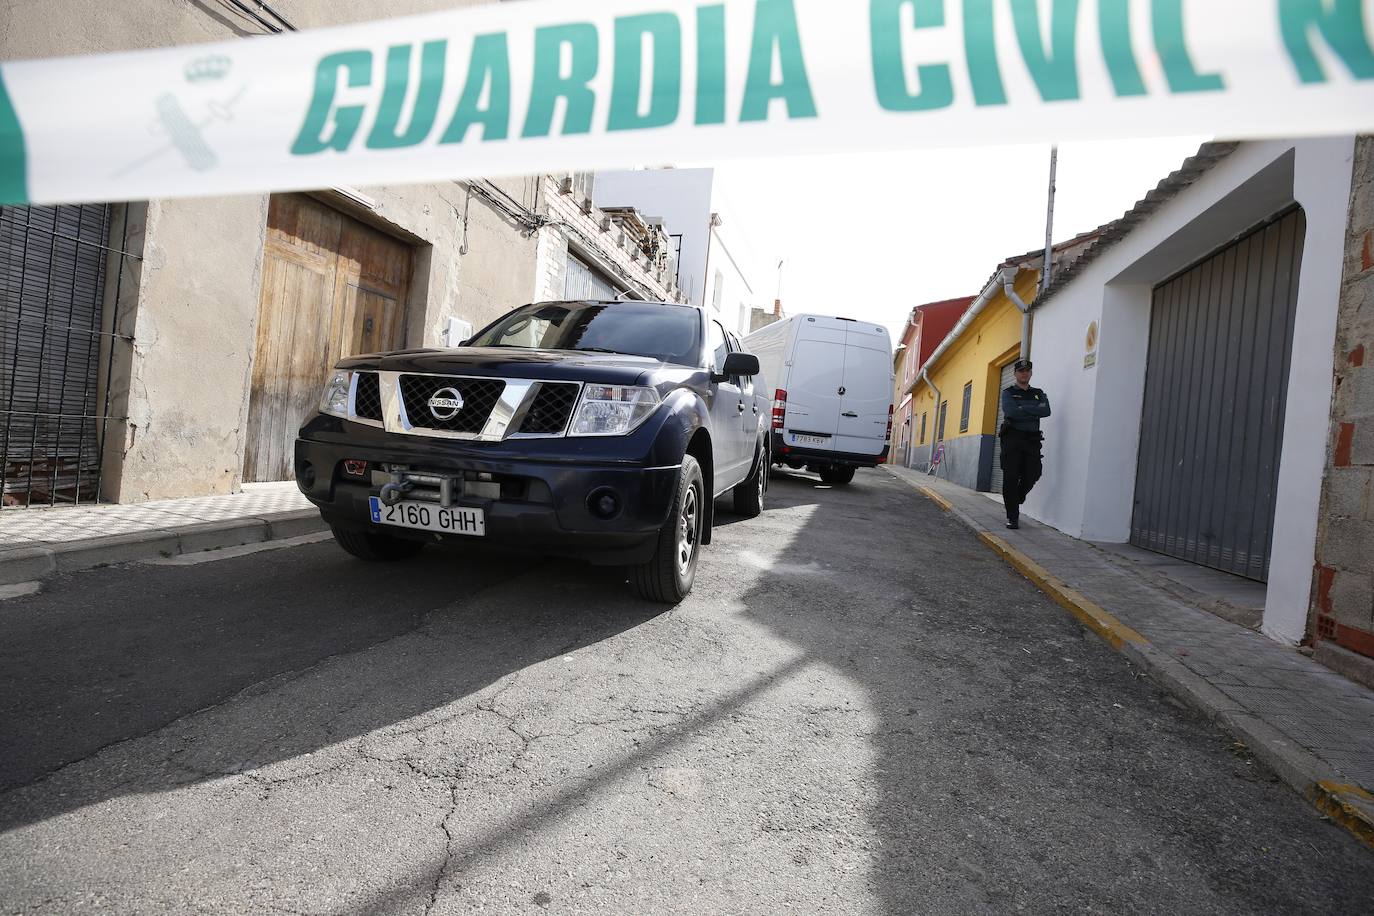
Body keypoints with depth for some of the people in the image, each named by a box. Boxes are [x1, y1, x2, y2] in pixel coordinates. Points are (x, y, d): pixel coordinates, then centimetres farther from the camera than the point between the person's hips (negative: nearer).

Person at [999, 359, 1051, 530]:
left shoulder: (1038, 393, 18)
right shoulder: (1008, 393, 8)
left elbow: (1046, 411, -2)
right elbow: (1011, 411, -12)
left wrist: (1023, 408, -8)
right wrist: (1034, 411, -5)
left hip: (1032, 439, 3)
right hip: (1012, 438, -3)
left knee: (1031, 476, 0)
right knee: (1011, 478, -7)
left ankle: (1015, 501, 28)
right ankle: (1013, 517, -2)